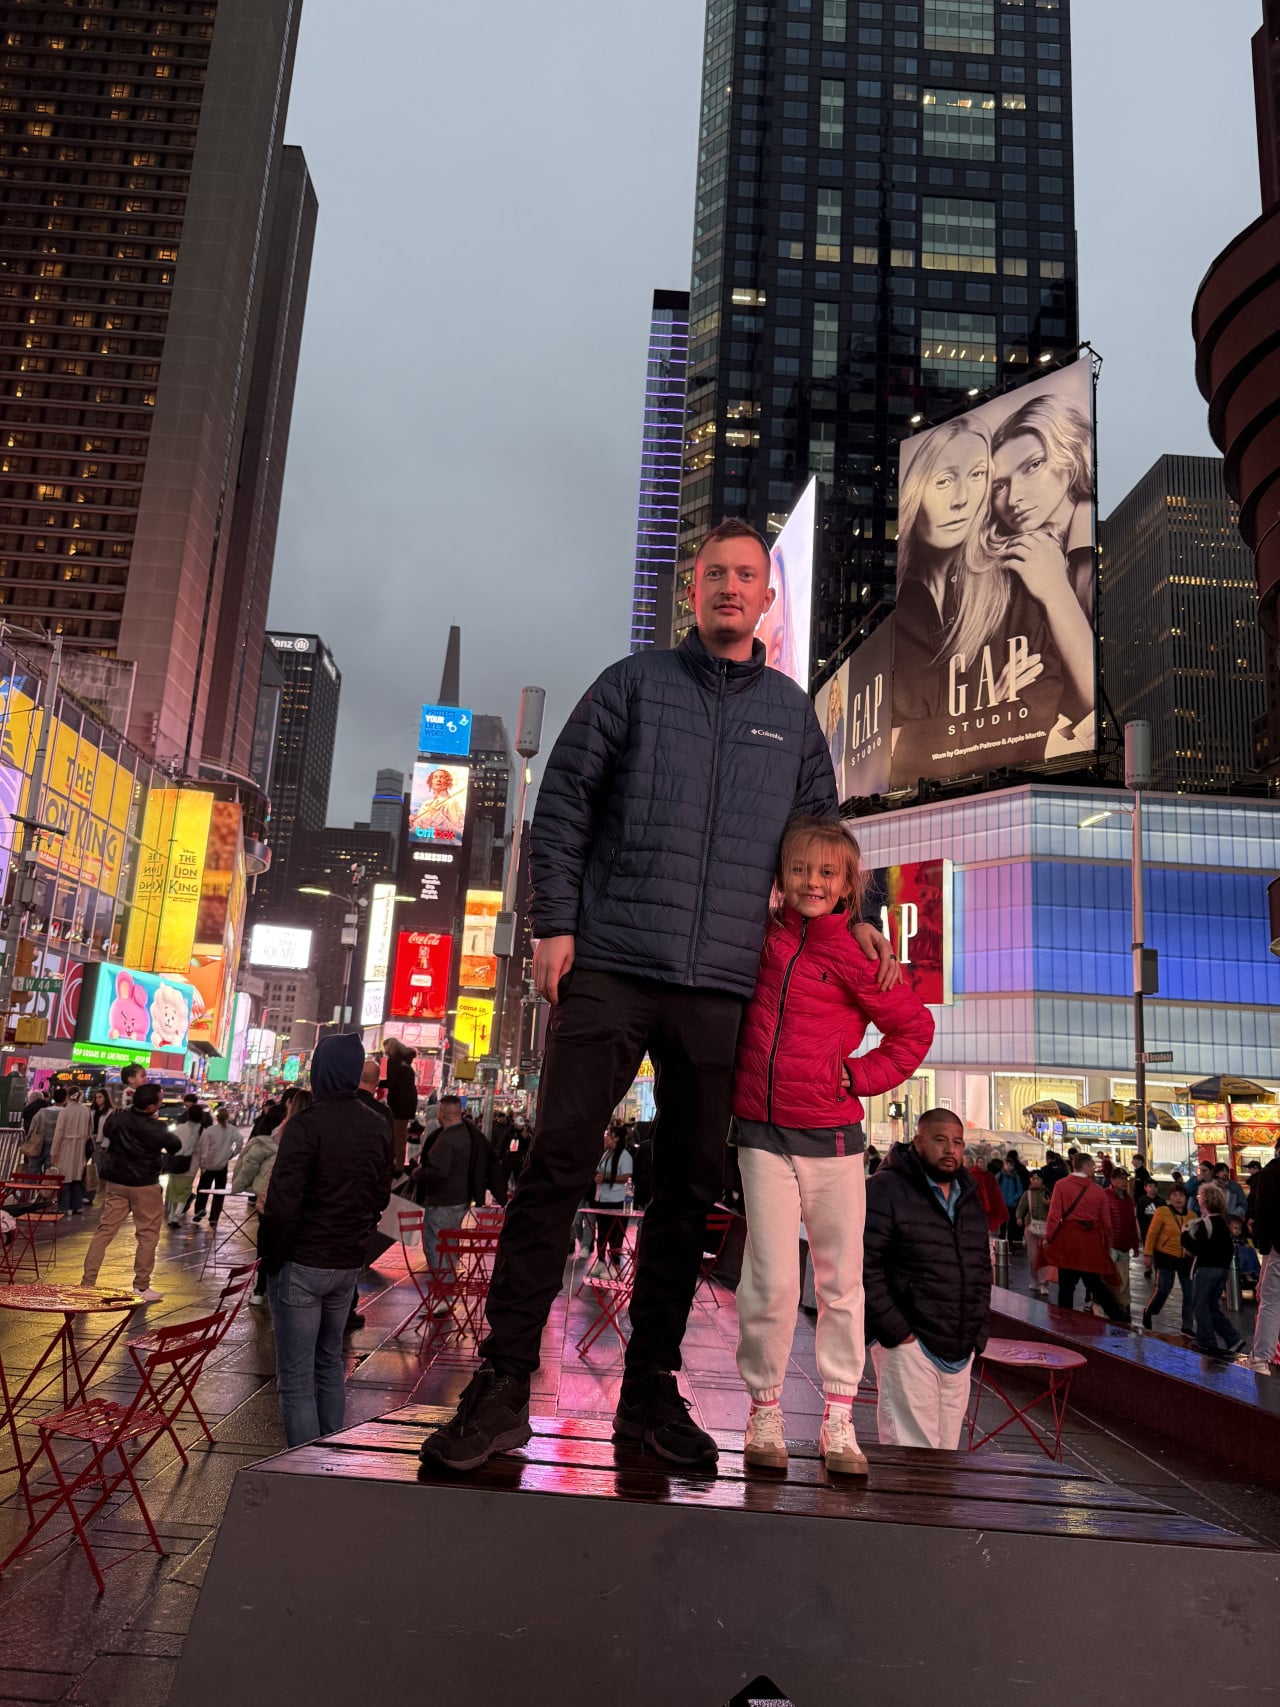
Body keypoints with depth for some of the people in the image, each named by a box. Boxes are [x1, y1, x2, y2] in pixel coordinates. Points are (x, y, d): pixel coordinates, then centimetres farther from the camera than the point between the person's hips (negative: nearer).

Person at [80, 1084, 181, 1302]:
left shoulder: (118, 1117, -3)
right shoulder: (157, 1128, -19)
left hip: (116, 1182, 5)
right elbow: (175, 1146, -2)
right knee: (148, 1235, 5)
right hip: (145, 1186, -5)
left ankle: (88, 1281, 9)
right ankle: (141, 1287, 8)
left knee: (105, 1229, 11)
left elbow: (106, 1132, 18)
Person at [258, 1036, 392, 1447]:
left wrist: (270, 1254, -6)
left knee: (296, 1376, 2)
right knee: (330, 1364, 21)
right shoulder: (378, 1129, 4)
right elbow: (381, 1196, 10)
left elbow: (282, 1202, -19)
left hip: (302, 1264, -6)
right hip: (349, 1264, 6)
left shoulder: (305, 1125, -17)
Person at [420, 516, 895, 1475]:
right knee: (557, 1169, -5)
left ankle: (651, 1392, 19)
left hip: (723, 988, 3)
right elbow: (563, 802, 4)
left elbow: (822, 831, 24)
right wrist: (555, 924, -5)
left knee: (690, 1190, 7)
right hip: (612, 966, -2)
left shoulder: (794, 713, 16)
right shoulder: (636, 683, 9)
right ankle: (503, 1390, 5)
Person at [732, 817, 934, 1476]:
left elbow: (914, 1028, 4)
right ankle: (764, 1413, 14)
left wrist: (861, 1075, -3)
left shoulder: (851, 953, -4)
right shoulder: (762, 935, 5)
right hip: (763, 1135, 1)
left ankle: (838, 1420, 20)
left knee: (841, 1280, 7)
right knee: (771, 1281, -3)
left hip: (832, 1139, -1)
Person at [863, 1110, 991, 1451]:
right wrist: (893, 1330, -16)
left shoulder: (969, 1198, 15)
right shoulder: (886, 1190, -7)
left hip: (959, 1350, 7)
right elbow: (864, 1266, -13)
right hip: (909, 1344, -7)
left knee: (946, 1456, 11)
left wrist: (977, 1332, 11)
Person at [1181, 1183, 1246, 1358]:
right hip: (1223, 1268, 9)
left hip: (1206, 1269, -9)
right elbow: (1230, 1249, 20)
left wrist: (1185, 1235, -8)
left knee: (1200, 1306, 2)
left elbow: (1195, 1247, -23)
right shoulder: (1223, 1223, 13)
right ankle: (1232, 1339, 8)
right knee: (1212, 1307, 16)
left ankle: (1207, 1342, 3)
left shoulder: (1203, 1223, -16)